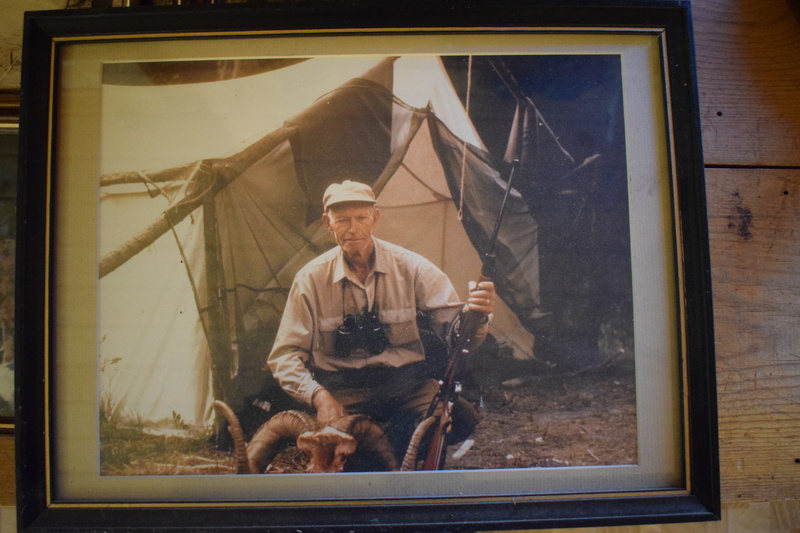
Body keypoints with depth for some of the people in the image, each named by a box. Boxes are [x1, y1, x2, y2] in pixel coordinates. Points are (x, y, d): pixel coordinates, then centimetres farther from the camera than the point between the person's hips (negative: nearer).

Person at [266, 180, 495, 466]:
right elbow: (285, 355, 0)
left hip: (407, 382, 2)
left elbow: (452, 328, -6)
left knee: (460, 419, -26)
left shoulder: (410, 266, -3)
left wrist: (473, 314, -31)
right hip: (342, 390, -1)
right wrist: (318, 396, -18)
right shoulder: (311, 278, -3)